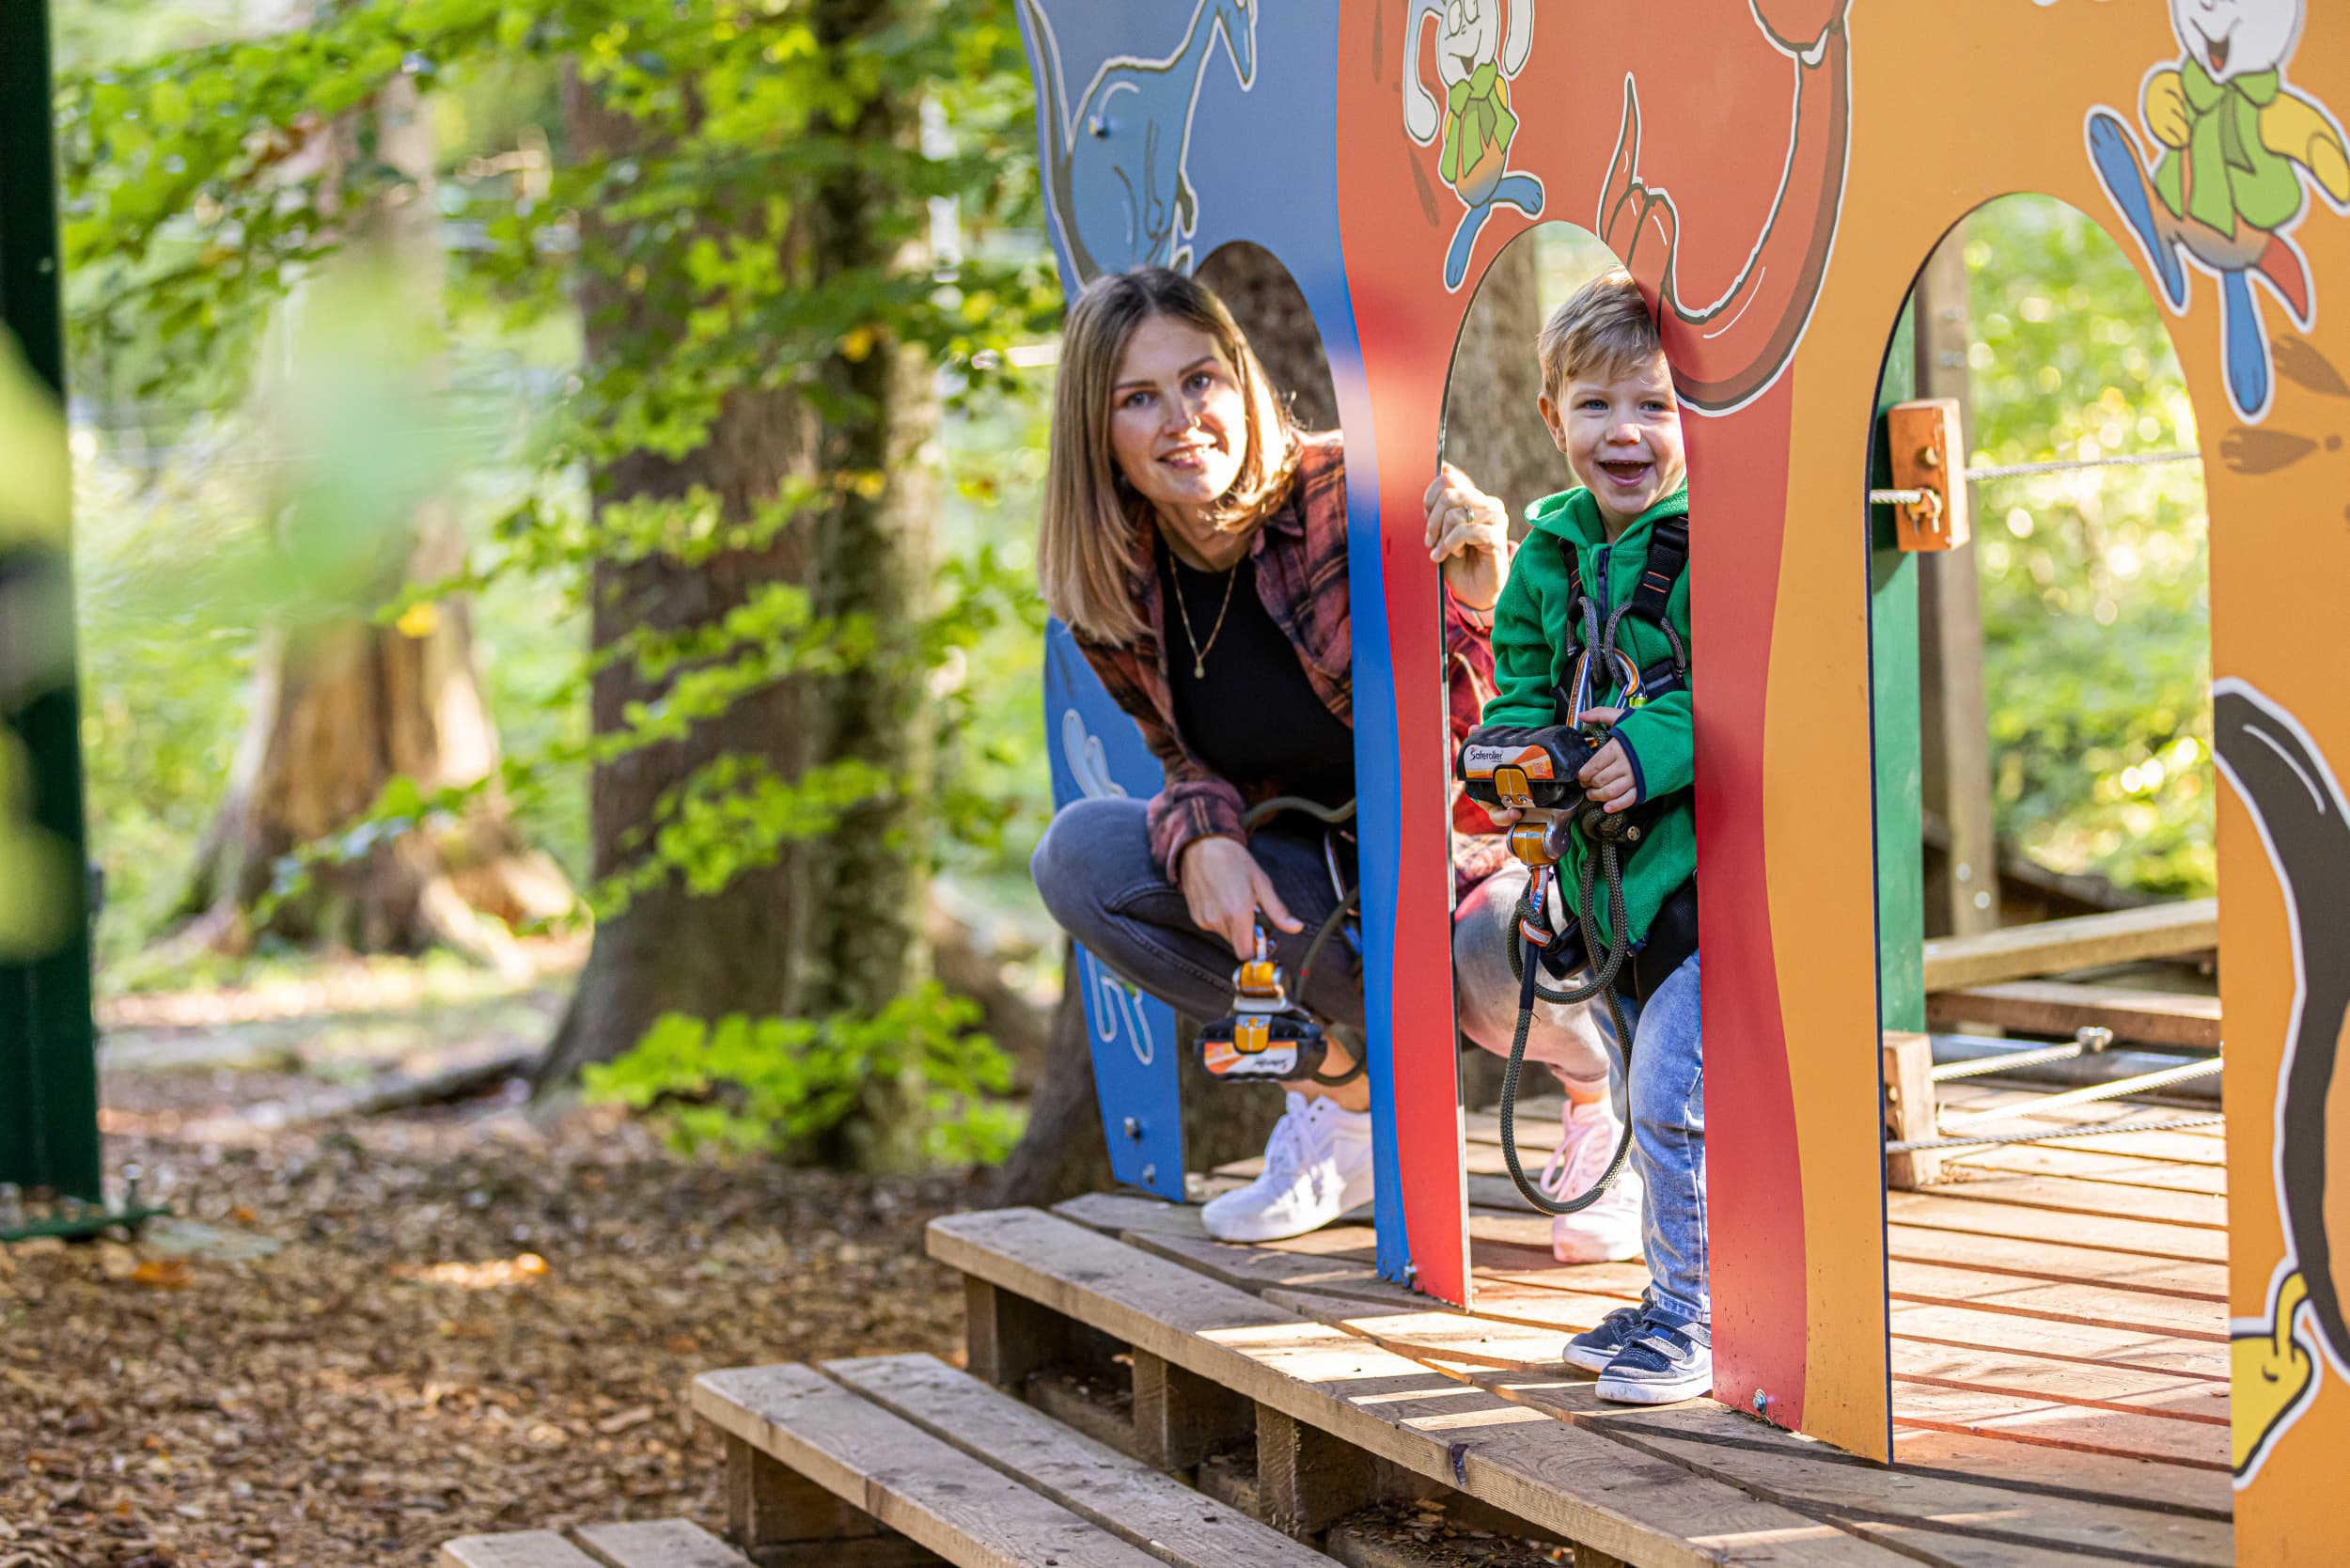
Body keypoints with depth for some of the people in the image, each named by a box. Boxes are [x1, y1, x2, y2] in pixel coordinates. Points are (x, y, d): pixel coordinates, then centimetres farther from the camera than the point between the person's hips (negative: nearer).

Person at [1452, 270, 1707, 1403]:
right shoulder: (1550, 556, 9)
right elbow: (1522, 682, 17)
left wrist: (1657, 748, -28)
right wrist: (1517, 752, -4)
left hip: (1708, 867, -8)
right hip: (1615, 879, 8)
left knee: (1673, 1093, -12)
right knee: (1646, 1092, 16)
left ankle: (1693, 1320, 0)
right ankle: (1673, 1300, 29)